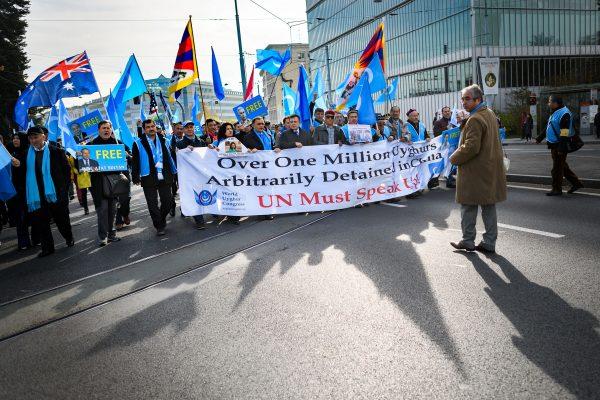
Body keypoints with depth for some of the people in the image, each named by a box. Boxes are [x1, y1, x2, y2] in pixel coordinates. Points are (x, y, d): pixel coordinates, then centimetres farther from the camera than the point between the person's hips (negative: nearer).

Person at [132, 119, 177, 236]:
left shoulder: (163, 140, 9)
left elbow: (169, 156, 14)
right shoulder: (139, 143, 0)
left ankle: (162, 219, 31)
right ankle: (159, 227, 12)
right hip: (149, 178, -2)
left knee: (168, 201, 5)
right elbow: (135, 161, -1)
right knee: (153, 204, 1)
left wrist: (173, 172, 11)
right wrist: (135, 177, -5)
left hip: (164, 177, 3)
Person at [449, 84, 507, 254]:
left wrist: (454, 158, -10)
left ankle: (468, 241, 13)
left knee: (468, 207, 4)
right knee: (488, 207, 12)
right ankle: (489, 243, 19)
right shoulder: (490, 114, 13)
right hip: (490, 169, 9)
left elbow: (471, 147, -24)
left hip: (474, 172, -9)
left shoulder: (475, 120, -18)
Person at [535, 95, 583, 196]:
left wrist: (561, 148, -25)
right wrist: (539, 138, 27)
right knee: (563, 166, 18)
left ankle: (557, 189, 8)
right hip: (554, 145, 10)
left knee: (557, 168, -2)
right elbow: (548, 128, 24)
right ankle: (576, 183, 28)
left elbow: (564, 133, -23)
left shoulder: (564, 114, -18)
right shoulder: (555, 113, 13)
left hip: (559, 146, -10)